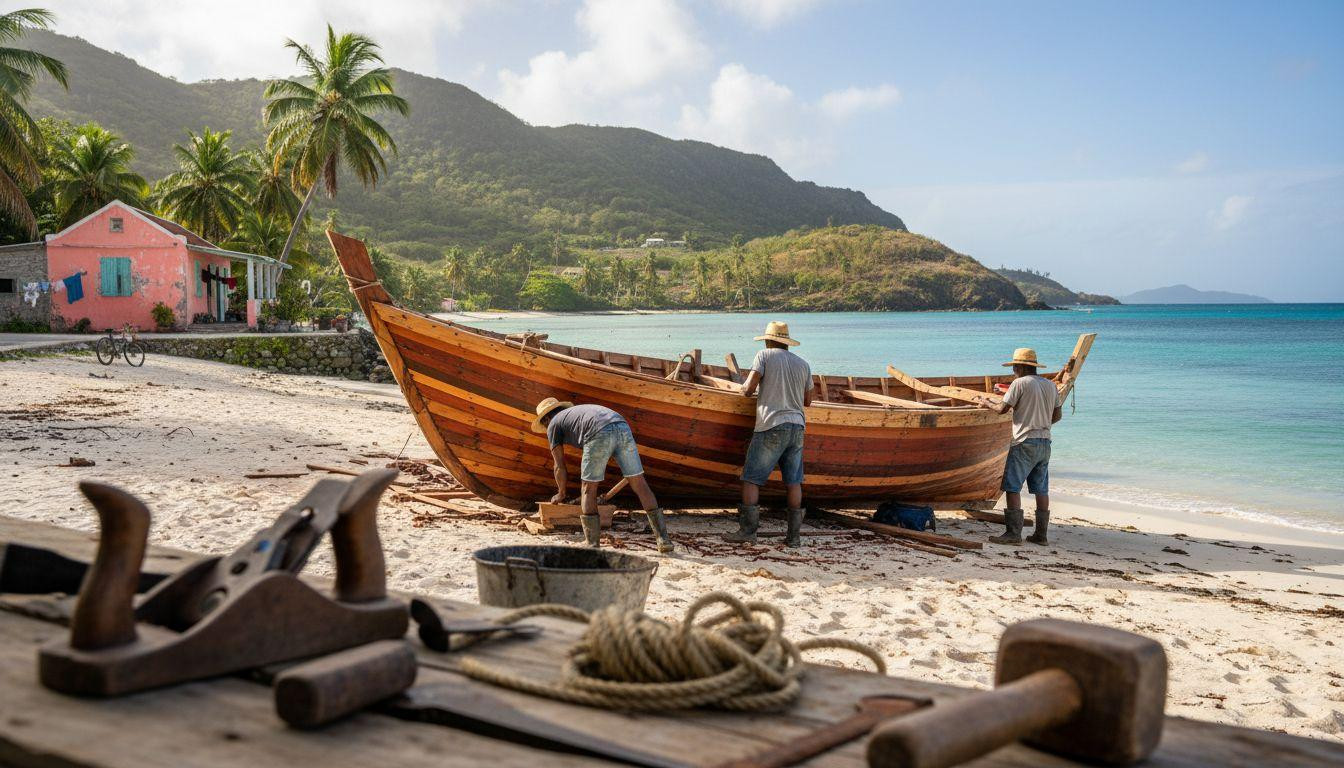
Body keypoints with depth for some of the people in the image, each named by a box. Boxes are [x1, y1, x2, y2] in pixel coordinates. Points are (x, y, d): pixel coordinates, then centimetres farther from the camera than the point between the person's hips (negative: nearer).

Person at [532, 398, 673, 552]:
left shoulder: (553, 425, 26)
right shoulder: (579, 410, 45)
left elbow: (560, 467, 27)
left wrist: (560, 493, 44)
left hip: (600, 434, -5)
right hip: (622, 428, 5)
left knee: (589, 490, 11)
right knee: (640, 485, 9)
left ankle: (593, 546, 6)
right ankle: (663, 539, 4)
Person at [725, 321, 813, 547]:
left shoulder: (764, 355, 1)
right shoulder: (803, 364, 15)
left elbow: (749, 388, -9)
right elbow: (807, 401, 19)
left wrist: (745, 388, 13)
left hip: (771, 427, -5)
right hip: (797, 426, 5)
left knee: (751, 479, 0)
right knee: (793, 481, 8)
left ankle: (747, 530, -6)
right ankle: (795, 534, 6)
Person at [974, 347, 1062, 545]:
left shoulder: (1020, 383, -9)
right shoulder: (1051, 385, 12)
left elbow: (1003, 408, -8)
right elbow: (1057, 415, 15)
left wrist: (987, 403, 10)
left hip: (1025, 442, -7)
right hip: (1045, 442, 7)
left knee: (1012, 487, -4)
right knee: (1041, 489, 10)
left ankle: (1013, 533, -9)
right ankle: (1041, 534, 11)